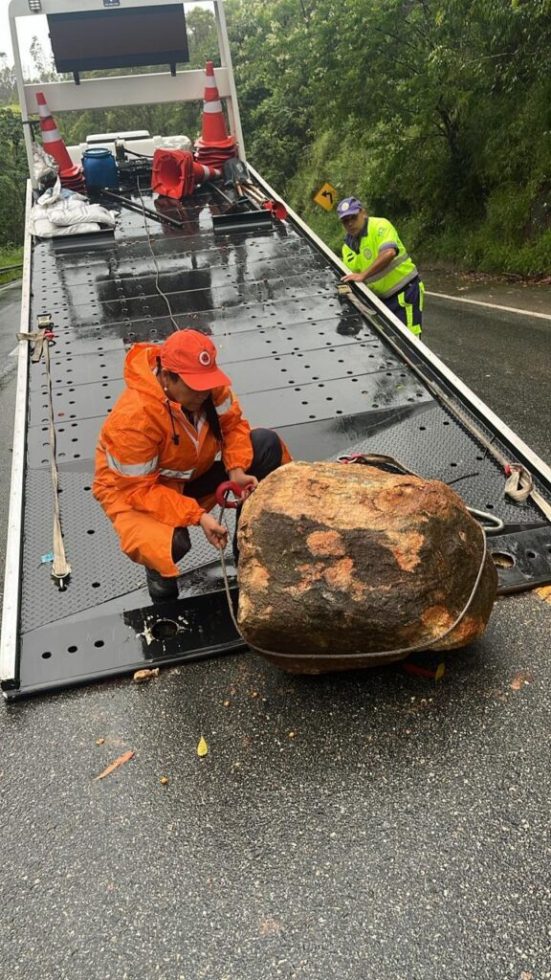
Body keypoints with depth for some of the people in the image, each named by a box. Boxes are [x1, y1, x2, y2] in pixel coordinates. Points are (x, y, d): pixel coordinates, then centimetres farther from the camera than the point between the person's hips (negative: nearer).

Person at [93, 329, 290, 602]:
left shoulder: (208, 384, -18)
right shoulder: (133, 417, -35)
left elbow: (233, 423, -6)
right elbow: (138, 490, -31)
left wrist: (237, 470, -24)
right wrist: (198, 516, -36)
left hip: (193, 472, 6)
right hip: (132, 489, -6)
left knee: (268, 444, -10)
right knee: (171, 543, -40)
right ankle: (159, 568, 0)